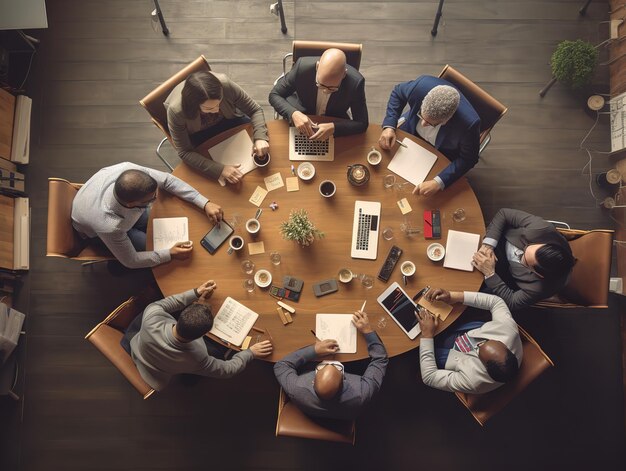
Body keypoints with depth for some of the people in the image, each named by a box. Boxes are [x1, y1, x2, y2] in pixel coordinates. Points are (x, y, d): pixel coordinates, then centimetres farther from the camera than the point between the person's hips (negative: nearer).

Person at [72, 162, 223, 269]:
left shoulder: (129, 170, -39)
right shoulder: (109, 227, -45)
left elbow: (167, 180, -24)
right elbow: (131, 261, -27)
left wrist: (205, 203, -32)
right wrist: (171, 254, -27)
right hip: (93, 231, -4)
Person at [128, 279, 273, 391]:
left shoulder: (151, 318, -44)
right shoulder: (196, 359, -44)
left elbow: (158, 305, -20)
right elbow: (227, 369, -25)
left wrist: (195, 293, -21)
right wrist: (250, 353, -14)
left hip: (135, 348, 2)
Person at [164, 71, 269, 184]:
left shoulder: (224, 84, -36)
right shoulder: (176, 110, -39)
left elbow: (255, 110, -23)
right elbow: (185, 152, -31)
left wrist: (260, 137, -41)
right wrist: (220, 170, -43)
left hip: (227, 119, 3)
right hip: (198, 134, -2)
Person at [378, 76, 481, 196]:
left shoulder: (469, 123, -41)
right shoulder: (422, 85, -35)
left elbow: (467, 159, -24)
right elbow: (397, 93, -12)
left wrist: (438, 182, -37)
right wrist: (389, 126, -25)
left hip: (438, 154, -3)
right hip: (411, 131, 3)